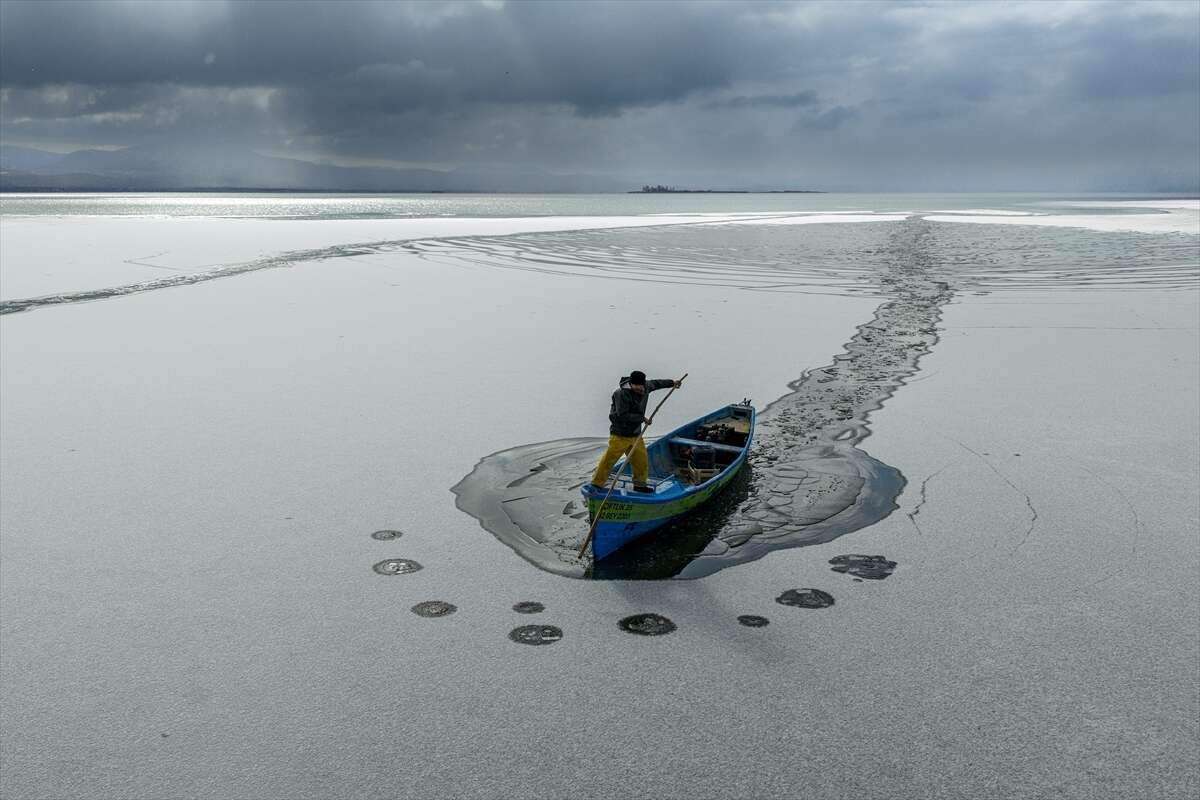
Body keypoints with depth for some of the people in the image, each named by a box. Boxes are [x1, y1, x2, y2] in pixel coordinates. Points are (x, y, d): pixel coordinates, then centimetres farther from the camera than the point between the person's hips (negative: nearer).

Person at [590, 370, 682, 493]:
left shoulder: (645, 387, 1)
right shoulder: (622, 393, -23)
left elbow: (655, 383, 24)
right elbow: (622, 416, -26)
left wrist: (672, 383, 34)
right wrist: (642, 418, -19)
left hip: (635, 434, 7)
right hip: (620, 435, -7)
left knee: (641, 460, 12)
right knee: (609, 460, -5)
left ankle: (639, 485, 29)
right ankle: (596, 485, 4)